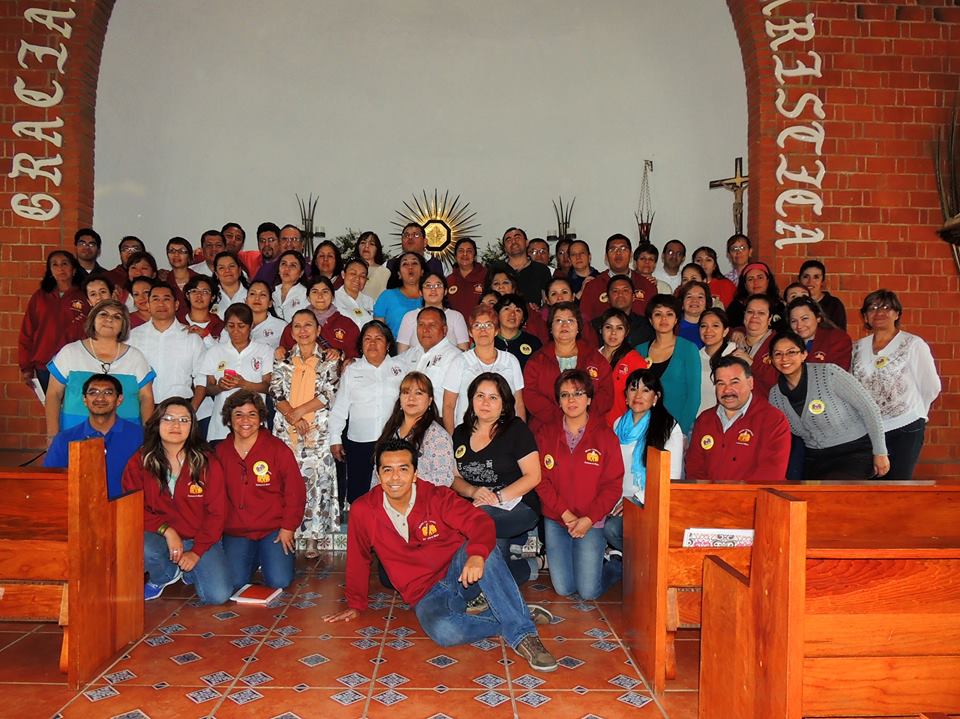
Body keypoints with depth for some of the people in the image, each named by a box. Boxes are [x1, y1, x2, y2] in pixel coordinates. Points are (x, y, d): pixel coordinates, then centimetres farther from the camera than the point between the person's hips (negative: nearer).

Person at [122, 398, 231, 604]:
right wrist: (166, 530, -18)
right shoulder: (139, 463, -4)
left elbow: (216, 512, -5)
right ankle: (163, 577, 2)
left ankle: (186, 571, 17)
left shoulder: (208, 463, -7)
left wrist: (197, 552, -12)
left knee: (218, 596, -18)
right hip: (159, 535, 0)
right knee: (141, 548, -36)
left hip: (201, 540, 0)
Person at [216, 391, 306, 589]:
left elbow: (295, 492, -3)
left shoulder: (279, 449, -5)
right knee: (233, 582, -15)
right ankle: (253, 559, 18)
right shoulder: (220, 452, 4)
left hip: (273, 530, -2)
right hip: (235, 532, 2)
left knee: (279, 581, -15)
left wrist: (288, 527, -7)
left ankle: (266, 556, 18)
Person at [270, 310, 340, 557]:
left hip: (318, 431, -2)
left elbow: (329, 394, -5)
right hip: (285, 429, 2)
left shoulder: (328, 360, 4)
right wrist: (292, 417, -12)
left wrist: (299, 411, -10)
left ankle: (312, 539, 3)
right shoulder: (283, 360, 11)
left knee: (315, 479, -4)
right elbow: (276, 392, 2)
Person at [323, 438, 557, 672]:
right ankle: (513, 618, -15)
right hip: (426, 595, 0)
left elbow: (481, 522, -21)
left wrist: (476, 555, -41)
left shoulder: (437, 497, -9)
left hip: (460, 575, 1)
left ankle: (523, 635, -30)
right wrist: (356, 605, 18)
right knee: (443, 631, -36)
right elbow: (359, 560, 9)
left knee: (483, 551, -34)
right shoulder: (363, 511, -6)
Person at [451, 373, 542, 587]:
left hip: (518, 507, -6)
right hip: (477, 506, 6)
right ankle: (525, 568, 6)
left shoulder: (516, 429, -2)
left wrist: (498, 497, -18)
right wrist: (473, 491, -9)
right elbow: (455, 477, 13)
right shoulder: (461, 433, 12)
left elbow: (533, 476, -8)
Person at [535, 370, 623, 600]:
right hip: (555, 520, 2)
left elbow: (613, 485, -5)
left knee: (588, 592, -5)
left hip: (591, 522, -2)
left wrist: (589, 519, -14)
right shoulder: (546, 433, 2)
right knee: (563, 589, 0)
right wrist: (565, 514, -11)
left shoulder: (605, 435, -2)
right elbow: (541, 480, -2)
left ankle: (616, 567, 25)